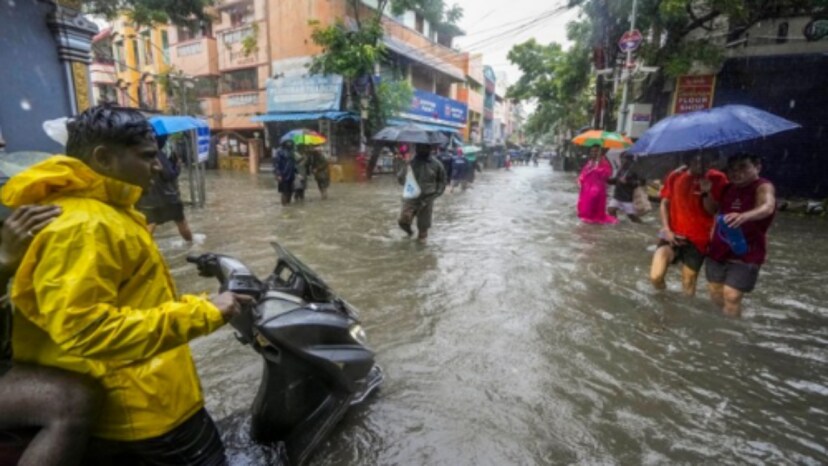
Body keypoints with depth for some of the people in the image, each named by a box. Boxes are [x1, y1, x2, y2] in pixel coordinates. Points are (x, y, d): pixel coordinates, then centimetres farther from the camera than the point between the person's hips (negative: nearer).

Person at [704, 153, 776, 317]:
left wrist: (743, 216, -57)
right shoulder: (728, 188, 7)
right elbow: (711, 209, 18)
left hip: (746, 254, -6)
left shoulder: (763, 187, -13)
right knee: (715, 292, 14)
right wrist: (706, 193, -2)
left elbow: (767, 207, -35)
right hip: (718, 250, 6)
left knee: (731, 297, -10)